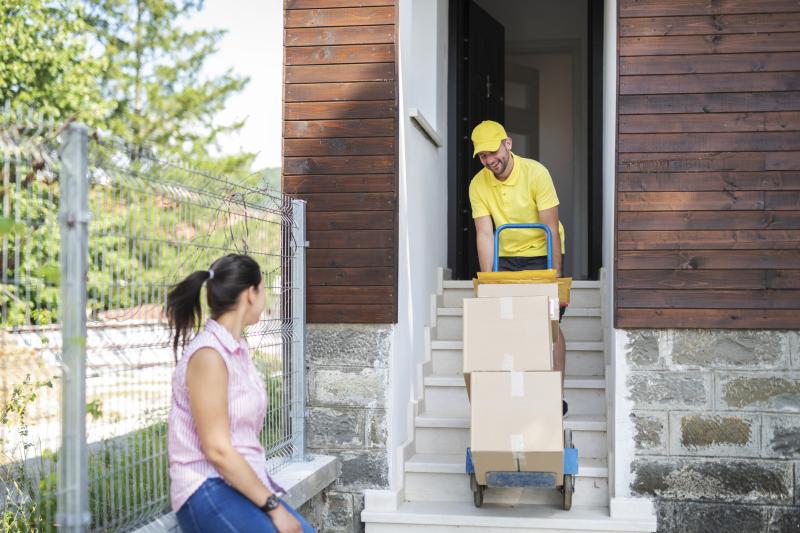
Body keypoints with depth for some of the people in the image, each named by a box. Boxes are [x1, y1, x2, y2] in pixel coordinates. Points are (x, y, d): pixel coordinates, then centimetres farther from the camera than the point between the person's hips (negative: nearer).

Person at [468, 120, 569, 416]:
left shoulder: (535, 173, -19)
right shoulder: (478, 185, -10)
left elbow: (552, 229, -19)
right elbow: (484, 234, -11)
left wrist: (555, 276, -21)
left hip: (541, 254, -3)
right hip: (505, 258, 3)